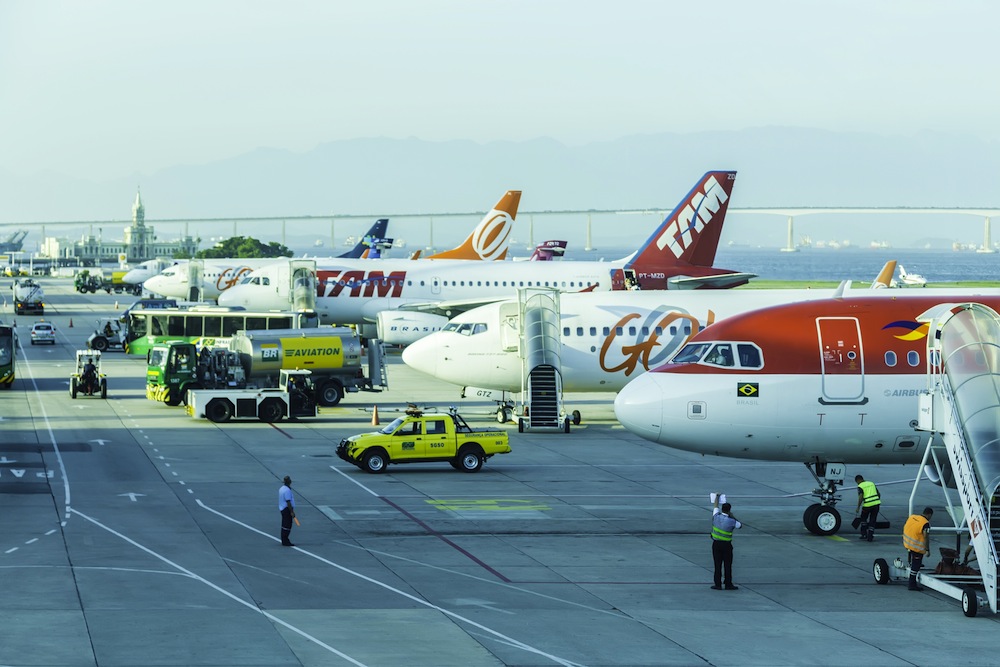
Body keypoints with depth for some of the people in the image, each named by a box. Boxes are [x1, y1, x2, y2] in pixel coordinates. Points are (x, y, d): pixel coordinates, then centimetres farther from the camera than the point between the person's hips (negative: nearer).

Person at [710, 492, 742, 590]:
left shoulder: (716, 516, -5)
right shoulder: (731, 521, -13)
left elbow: (715, 506, 14)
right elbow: (740, 525, 7)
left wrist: (717, 497, 30)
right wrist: (732, 516, 12)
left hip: (716, 544, 3)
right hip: (726, 545, -3)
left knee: (718, 565, 6)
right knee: (728, 565, 4)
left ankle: (718, 584, 6)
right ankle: (728, 584, 7)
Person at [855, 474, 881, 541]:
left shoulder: (860, 486, 0)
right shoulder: (872, 483, 17)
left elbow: (860, 497, -13)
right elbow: (878, 494, 18)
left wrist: (858, 508, -7)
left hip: (867, 504, -4)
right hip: (876, 503, 4)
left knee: (863, 518, 20)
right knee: (872, 521, 11)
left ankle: (864, 534, 19)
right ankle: (870, 536, 4)